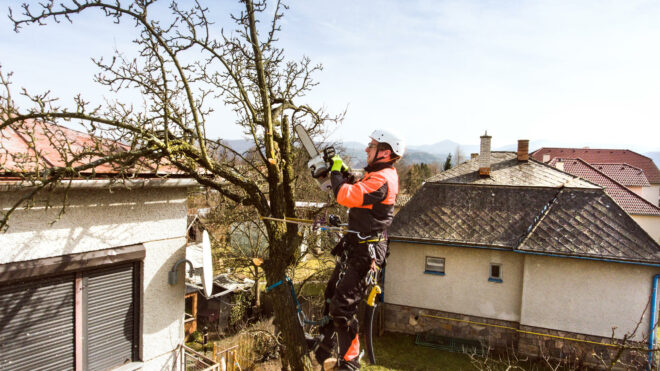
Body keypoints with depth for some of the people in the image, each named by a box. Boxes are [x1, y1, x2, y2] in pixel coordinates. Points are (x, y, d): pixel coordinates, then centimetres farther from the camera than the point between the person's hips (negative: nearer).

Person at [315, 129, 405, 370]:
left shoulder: (382, 180, -21)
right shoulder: (378, 175, 12)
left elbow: (346, 196, -28)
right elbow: (355, 192, 20)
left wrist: (336, 171, -13)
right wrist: (344, 173, 7)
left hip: (367, 250, -11)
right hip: (356, 247, 11)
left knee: (343, 305, -8)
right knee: (332, 294, 21)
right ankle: (325, 346, 37)